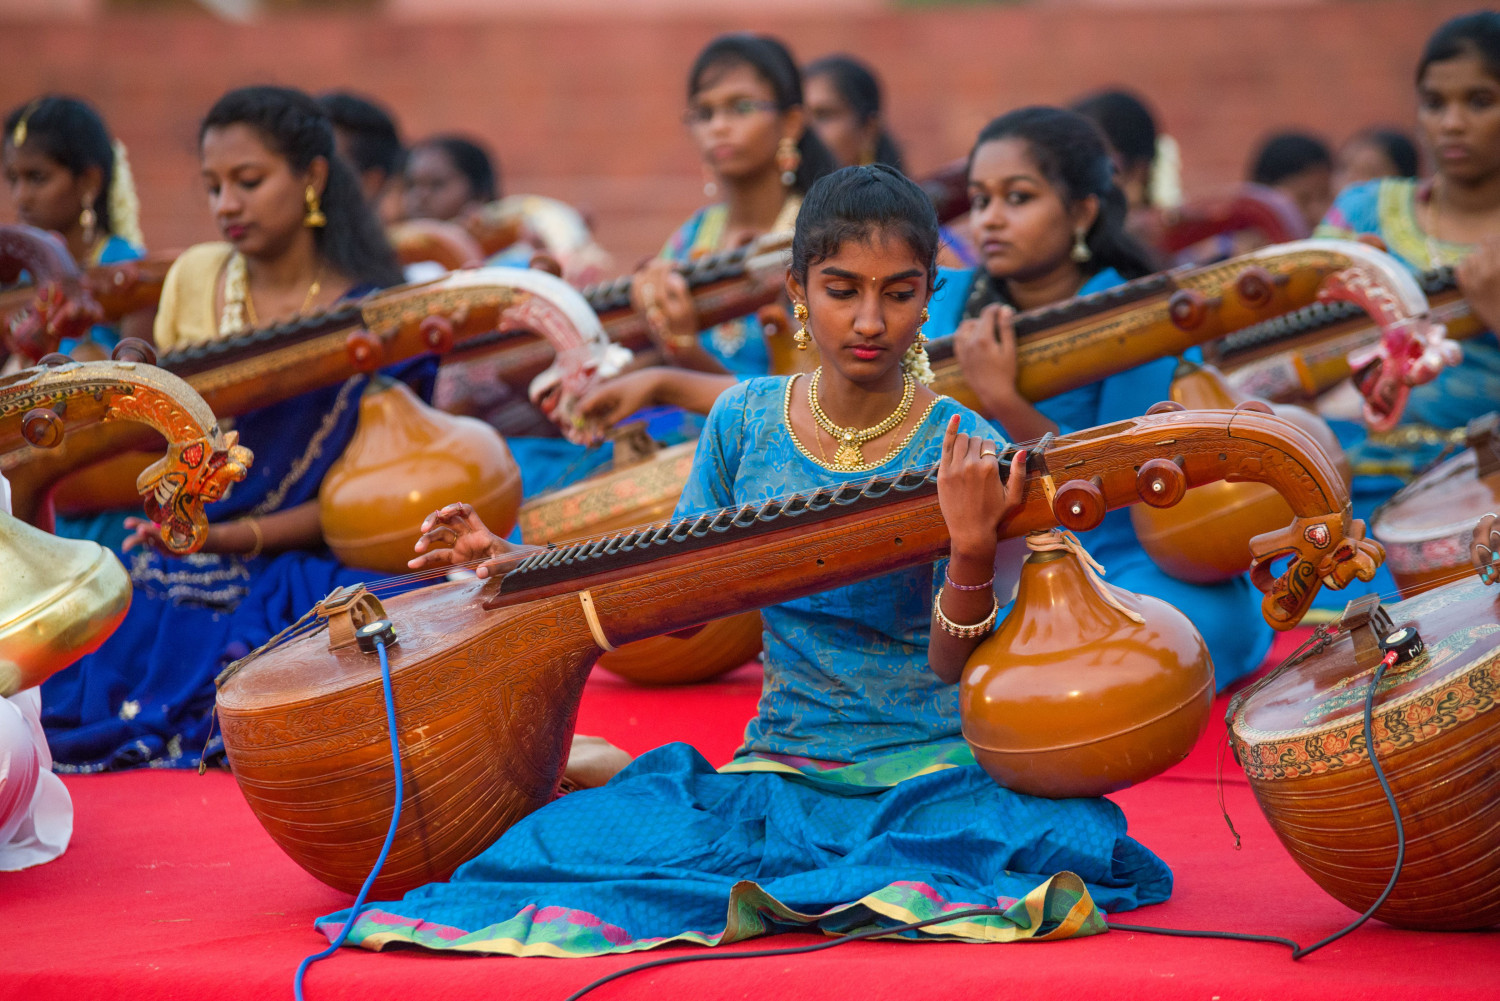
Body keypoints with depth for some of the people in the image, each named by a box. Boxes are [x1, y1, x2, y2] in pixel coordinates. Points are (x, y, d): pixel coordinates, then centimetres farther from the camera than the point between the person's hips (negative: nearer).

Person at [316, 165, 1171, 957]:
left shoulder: (963, 454, -8)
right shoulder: (746, 422, 3)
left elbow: (951, 669, -15)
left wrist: (974, 550, -33)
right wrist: (514, 563, 5)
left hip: (933, 769, -2)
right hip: (780, 768, 2)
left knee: (1050, 838, -36)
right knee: (568, 842, -23)